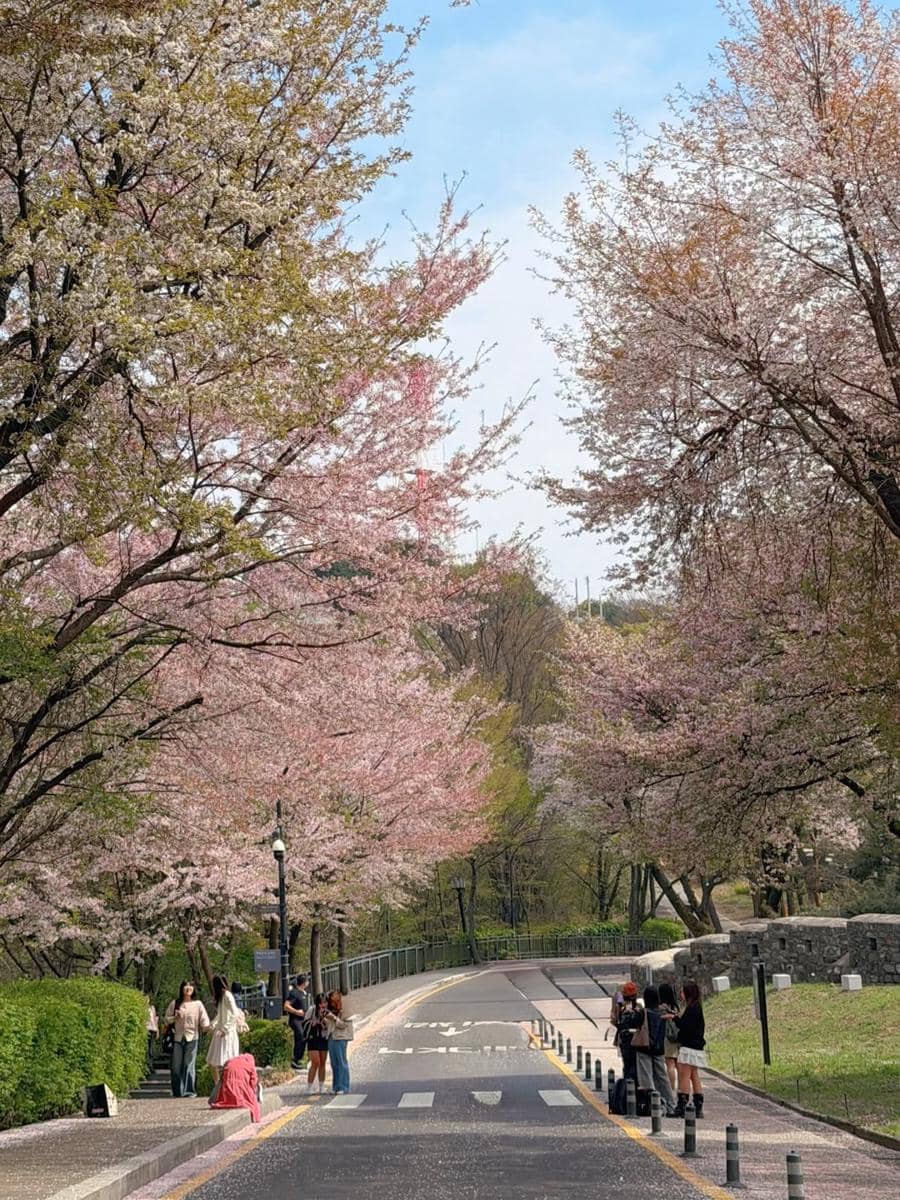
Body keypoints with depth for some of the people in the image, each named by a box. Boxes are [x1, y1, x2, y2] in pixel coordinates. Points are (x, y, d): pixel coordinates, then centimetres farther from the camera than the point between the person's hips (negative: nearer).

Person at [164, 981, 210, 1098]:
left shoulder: (197, 1004, 4)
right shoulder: (175, 1004, 8)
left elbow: (204, 1019, -5)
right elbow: (167, 1019, 12)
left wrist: (206, 1027, -26)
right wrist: (175, 1017, -8)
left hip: (192, 1037, -2)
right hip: (178, 1037, 2)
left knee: (189, 1064, -5)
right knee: (176, 1065, 4)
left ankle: (189, 1091, 0)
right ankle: (177, 1091, 14)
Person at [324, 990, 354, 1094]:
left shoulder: (344, 1012, -5)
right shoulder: (331, 1011, 15)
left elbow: (343, 1025, -10)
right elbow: (327, 1026, 17)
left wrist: (334, 1018, -18)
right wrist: (324, 1019, -1)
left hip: (340, 1039, -7)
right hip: (331, 1038, 7)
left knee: (342, 1063, -5)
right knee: (334, 1064, 9)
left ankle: (343, 1088, -4)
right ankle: (335, 1087, 13)